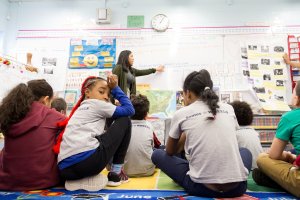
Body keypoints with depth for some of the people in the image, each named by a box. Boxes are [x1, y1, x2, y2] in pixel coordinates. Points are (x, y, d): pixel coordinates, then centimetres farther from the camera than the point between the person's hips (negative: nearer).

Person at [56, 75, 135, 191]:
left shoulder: (80, 109, 30)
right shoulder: (96, 103, 9)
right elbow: (130, 110, 9)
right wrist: (115, 88, 20)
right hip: (88, 159, -8)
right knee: (125, 121, 12)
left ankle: (78, 180, 13)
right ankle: (115, 174, 14)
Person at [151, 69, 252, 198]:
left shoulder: (181, 114, 0)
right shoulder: (229, 109, 9)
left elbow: (169, 152, 14)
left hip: (202, 187, -3)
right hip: (237, 187, 4)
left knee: (157, 154, 17)